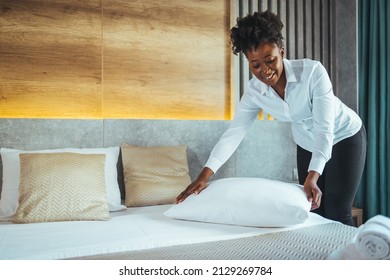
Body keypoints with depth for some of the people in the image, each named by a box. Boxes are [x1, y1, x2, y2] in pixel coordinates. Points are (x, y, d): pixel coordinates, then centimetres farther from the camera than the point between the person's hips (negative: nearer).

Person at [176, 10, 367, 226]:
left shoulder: (313, 71, -30)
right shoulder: (254, 91, -18)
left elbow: (325, 128, -32)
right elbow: (233, 133, -20)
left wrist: (312, 176, -44)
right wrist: (204, 176, -28)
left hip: (344, 137, -4)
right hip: (307, 146, 4)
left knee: (337, 215, -4)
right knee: (315, 213, 7)